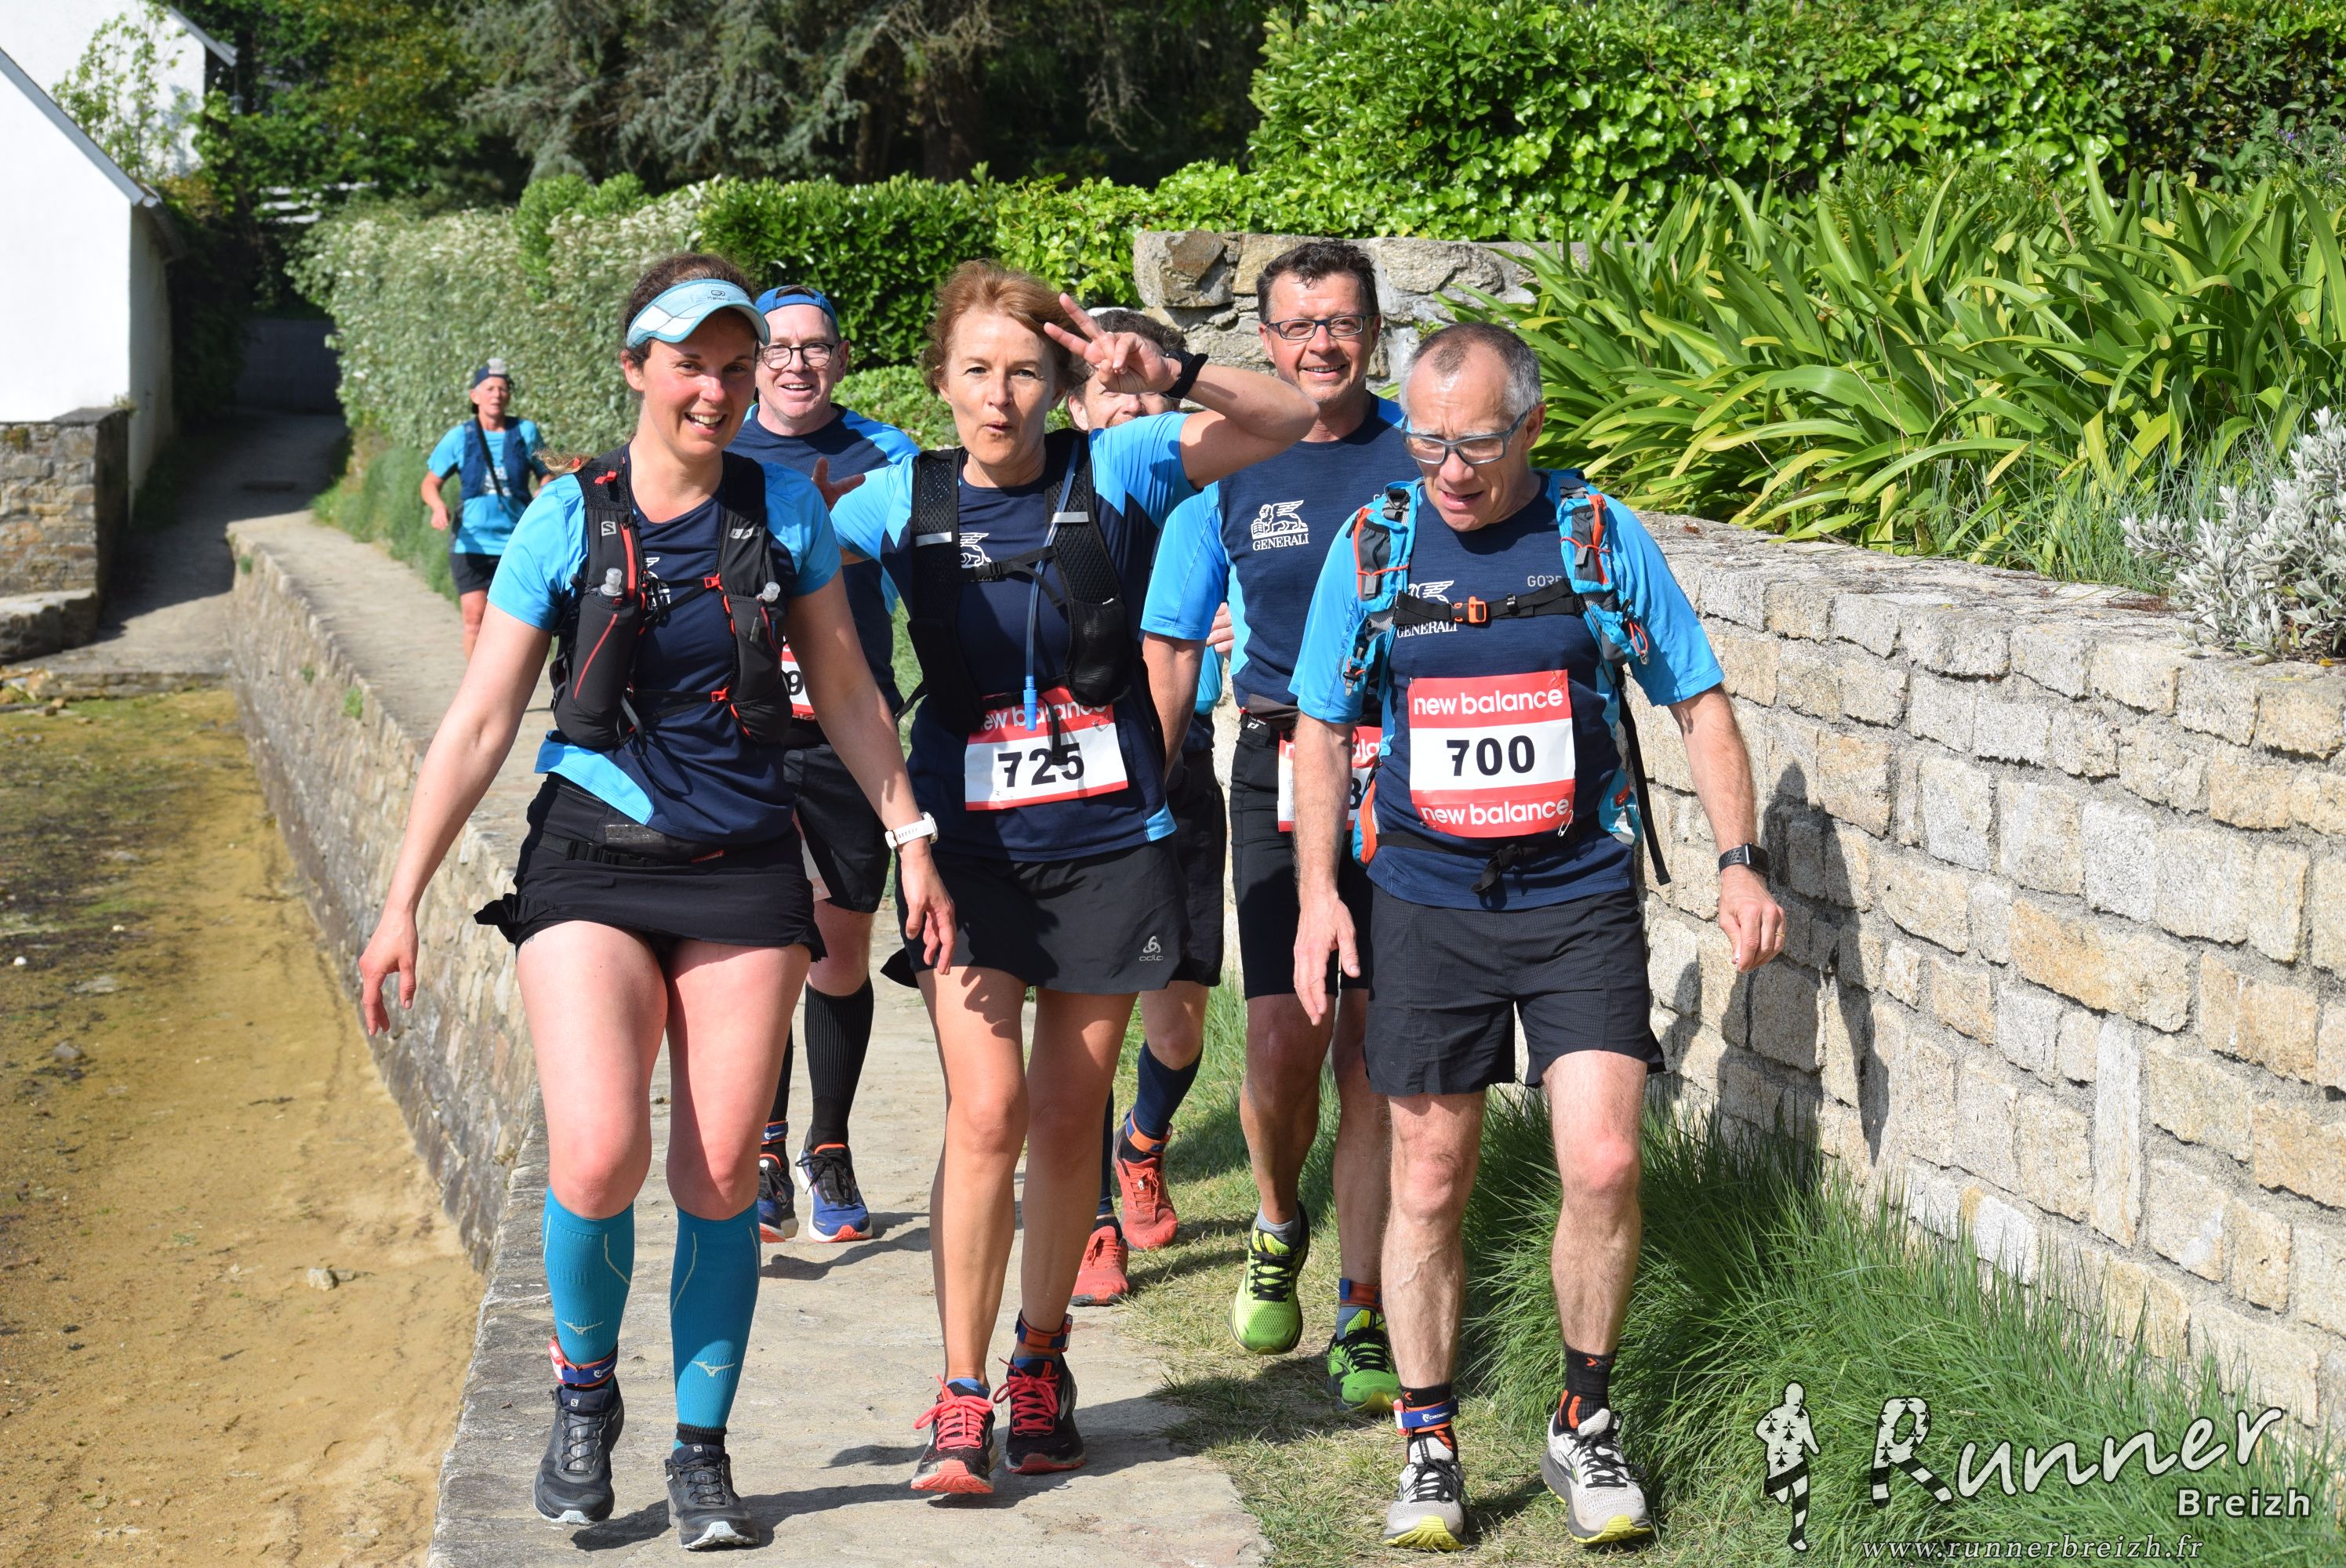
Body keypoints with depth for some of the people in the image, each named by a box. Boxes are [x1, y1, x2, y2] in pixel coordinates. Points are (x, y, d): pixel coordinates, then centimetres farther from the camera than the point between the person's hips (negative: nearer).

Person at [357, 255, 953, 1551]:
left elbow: (846, 692, 12)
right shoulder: (568, 520, -3)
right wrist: (401, 901, -2)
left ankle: (702, 1453, 15)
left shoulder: (784, 508, 2)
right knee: (599, 1156, -17)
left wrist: (911, 838, 6)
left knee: (719, 1175, 0)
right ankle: (582, 1392, 11)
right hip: (594, 861, -2)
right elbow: (479, 724, 0)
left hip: (744, 870, 2)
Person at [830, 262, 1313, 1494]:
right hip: (968, 847, 0)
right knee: (987, 1113, -12)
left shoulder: (1113, 473, -2)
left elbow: (1288, 421, -7)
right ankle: (961, 1397, -2)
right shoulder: (905, 501, 0)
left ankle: (1041, 1362, 27)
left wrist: (1170, 374, -23)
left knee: (1068, 1119, 9)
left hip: (1108, 845, 1)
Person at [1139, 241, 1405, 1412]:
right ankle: (1277, 1228, 24)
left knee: (1375, 1045, -2)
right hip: (1280, 771, 0)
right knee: (1283, 1038, -8)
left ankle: (1363, 1317, 6)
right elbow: (1171, 650, 10)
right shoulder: (1224, 466, 6)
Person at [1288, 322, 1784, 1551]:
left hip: (1580, 898, -1)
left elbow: (1698, 706, 5)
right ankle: (1427, 1447, 18)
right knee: (1429, 1185, 5)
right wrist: (1318, 890, 1)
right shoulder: (1373, 544, 1)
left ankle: (1585, 1427, 9)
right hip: (1427, 902, 1)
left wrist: (1740, 862, -3)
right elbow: (1323, 727, 10)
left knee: (1602, 1165, -11)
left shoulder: (1600, 536, -2)